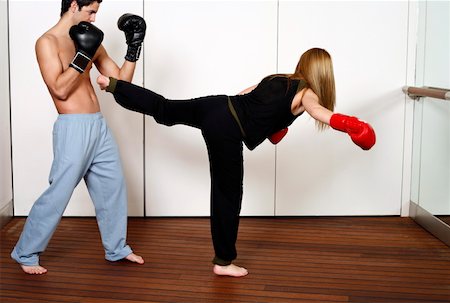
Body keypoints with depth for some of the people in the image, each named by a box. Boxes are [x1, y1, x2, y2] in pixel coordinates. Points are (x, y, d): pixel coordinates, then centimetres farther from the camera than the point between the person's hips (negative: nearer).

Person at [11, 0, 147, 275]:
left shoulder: (90, 43, 12)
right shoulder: (47, 42, -7)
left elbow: (121, 81, 11)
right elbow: (60, 90, -18)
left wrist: (134, 48, 1)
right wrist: (83, 55, -19)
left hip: (99, 126, 7)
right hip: (73, 129, -7)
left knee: (114, 188, 13)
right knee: (58, 195, -3)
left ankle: (117, 248, 29)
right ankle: (26, 253, 14)